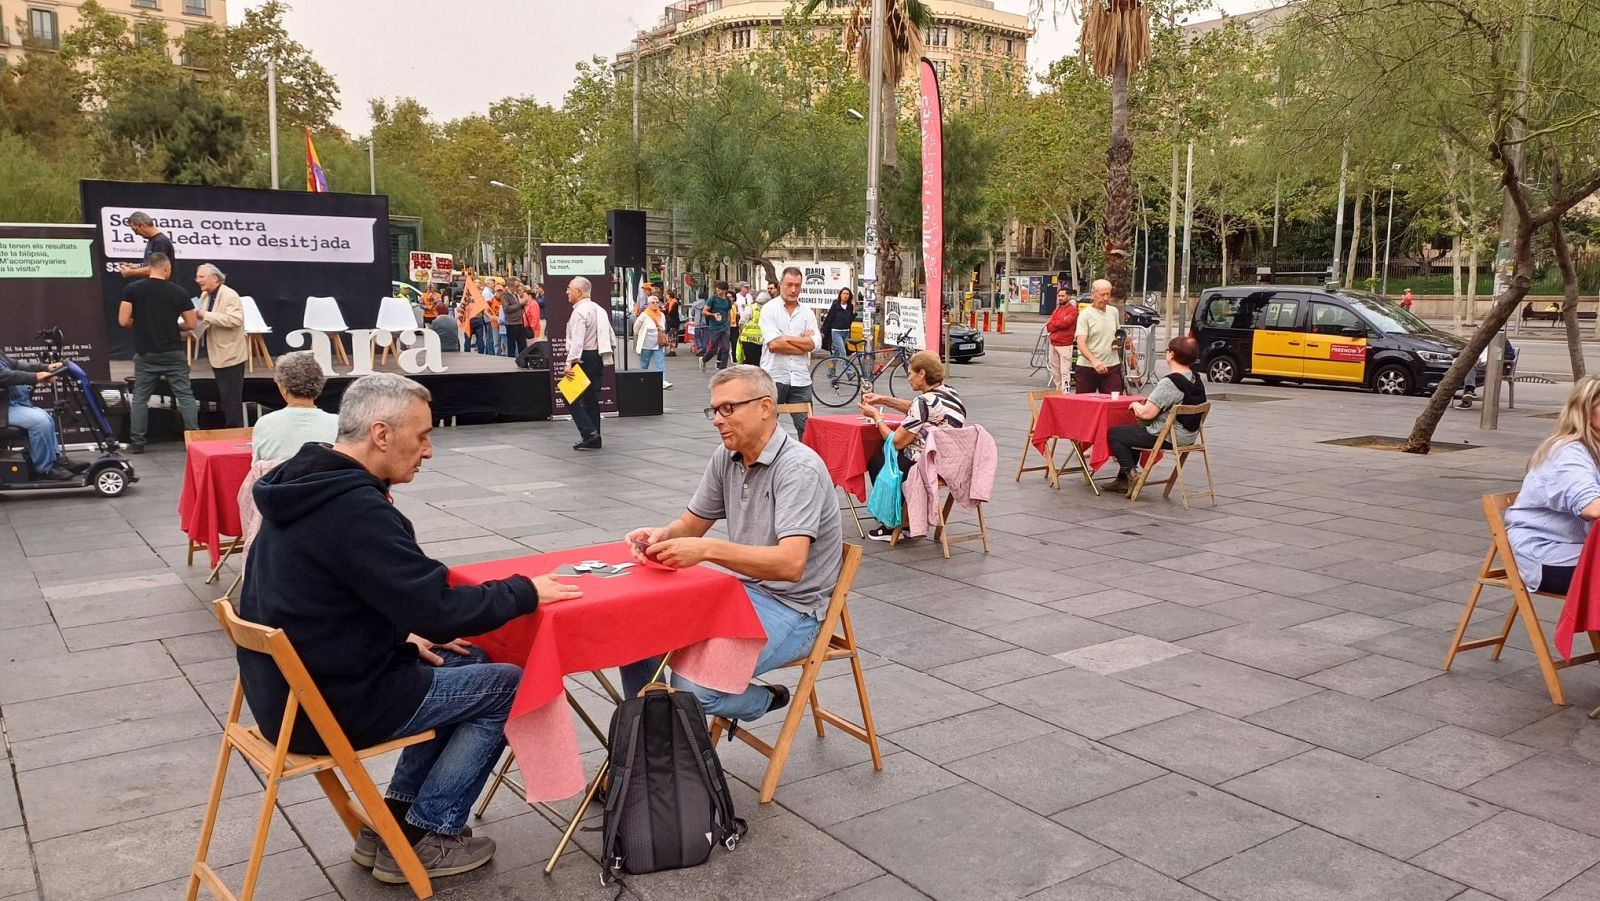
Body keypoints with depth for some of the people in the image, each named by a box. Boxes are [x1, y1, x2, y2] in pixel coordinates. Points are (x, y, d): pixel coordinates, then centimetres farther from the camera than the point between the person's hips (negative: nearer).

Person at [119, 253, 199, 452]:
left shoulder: (132, 289, -2)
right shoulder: (179, 292, -3)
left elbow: (123, 321, -5)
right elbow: (191, 324, -1)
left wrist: (140, 324, 15)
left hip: (145, 354, 1)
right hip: (174, 353, -1)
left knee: (140, 398, 10)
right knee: (185, 396, 5)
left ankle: (137, 442, 10)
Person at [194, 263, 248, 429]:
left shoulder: (229, 295, -17)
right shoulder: (205, 295, 10)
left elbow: (235, 320, -30)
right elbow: (205, 321, 19)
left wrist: (206, 315, -28)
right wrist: (197, 316, -4)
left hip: (230, 355, -9)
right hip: (218, 354, 9)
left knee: (231, 400, -5)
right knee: (222, 398, 18)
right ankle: (225, 431, 28)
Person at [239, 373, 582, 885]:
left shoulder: (306, 483, 5)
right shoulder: (355, 508, -26)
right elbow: (440, 609, -25)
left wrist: (402, 633, 9)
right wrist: (524, 592, -11)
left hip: (287, 687, 10)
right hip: (328, 705, -9)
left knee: (467, 664, 20)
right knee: (509, 685, 1)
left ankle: (392, 820, 21)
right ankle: (420, 840, 10)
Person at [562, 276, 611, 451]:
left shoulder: (580, 311, -14)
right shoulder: (597, 309, 15)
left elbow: (577, 340, -23)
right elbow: (610, 334, 19)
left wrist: (570, 362, -27)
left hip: (583, 358, -9)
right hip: (596, 357, 9)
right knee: (591, 398, 11)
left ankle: (589, 432, -11)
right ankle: (593, 440, 13)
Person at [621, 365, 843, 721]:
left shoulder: (799, 467, -20)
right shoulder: (725, 458, 5)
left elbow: (790, 564, -31)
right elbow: (691, 524, 15)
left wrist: (707, 550, -40)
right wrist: (661, 535, -9)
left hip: (791, 608, -8)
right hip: (742, 590, 8)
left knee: (693, 686, -26)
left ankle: (764, 701, 6)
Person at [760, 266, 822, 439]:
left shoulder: (807, 312, 9)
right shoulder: (769, 309, 0)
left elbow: (815, 343, -4)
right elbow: (773, 344, -13)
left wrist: (785, 338, -9)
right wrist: (803, 341, -5)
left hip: (800, 378, 3)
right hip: (774, 376, -2)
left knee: (806, 427, 2)